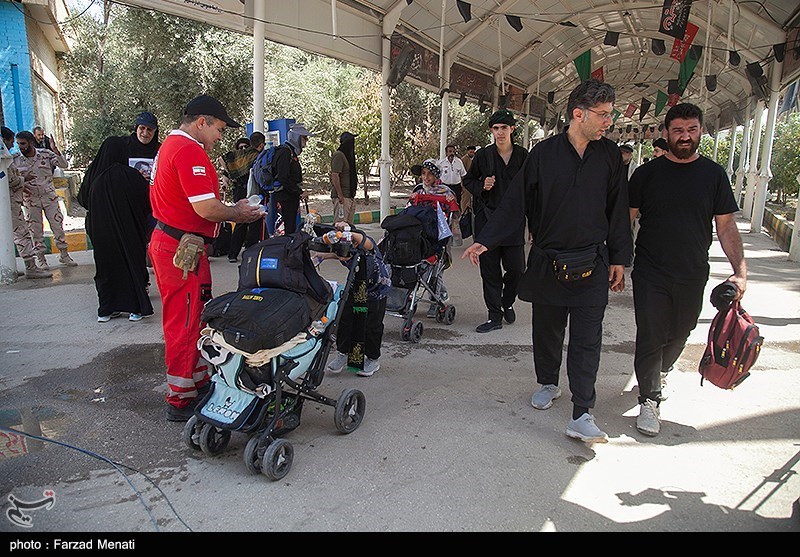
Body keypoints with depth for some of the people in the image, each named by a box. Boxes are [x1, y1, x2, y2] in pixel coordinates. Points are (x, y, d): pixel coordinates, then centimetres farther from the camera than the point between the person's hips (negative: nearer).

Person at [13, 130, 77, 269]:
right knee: (36, 229, 5)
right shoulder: (15, 160, -2)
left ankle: (64, 254, 15)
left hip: (49, 196, 0)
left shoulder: (46, 154, -4)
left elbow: (64, 165, -11)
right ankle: (41, 258, 14)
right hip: (31, 199, 0)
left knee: (58, 224, 3)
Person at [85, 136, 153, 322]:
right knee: (131, 263, 7)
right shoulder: (130, 175, -13)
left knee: (106, 265, 12)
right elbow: (148, 200, -7)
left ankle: (106, 309, 17)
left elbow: (84, 201, 8)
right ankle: (135, 308, 7)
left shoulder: (94, 176, -2)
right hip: (129, 231, -3)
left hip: (101, 233, 3)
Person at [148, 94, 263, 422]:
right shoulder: (189, 150, -17)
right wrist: (239, 214, -6)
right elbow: (206, 209, -24)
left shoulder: (171, 144, 18)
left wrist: (231, 209, 12)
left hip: (168, 242, 11)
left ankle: (200, 382, 32)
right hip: (182, 248, -11)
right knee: (184, 323, -2)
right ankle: (181, 401, 9)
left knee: (194, 318, 19)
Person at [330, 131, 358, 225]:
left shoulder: (348, 155, 18)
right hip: (342, 197, -9)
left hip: (349, 196, 9)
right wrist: (340, 196, -21)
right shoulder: (338, 155, -11)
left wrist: (352, 196, 18)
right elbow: (335, 176, -18)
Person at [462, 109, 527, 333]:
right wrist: (481, 186, -8)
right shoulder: (483, 155, 2)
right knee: (490, 270, 3)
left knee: (516, 268, -2)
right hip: (487, 219, 0)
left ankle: (507, 303, 29)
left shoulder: (522, 155, 3)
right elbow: (468, 180, 12)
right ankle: (495, 316, 15)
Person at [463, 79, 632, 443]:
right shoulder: (543, 153, -2)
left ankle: (581, 415, 3)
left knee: (587, 339, -2)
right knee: (546, 330, 14)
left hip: (591, 264, 0)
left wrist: (619, 259, 6)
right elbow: (515, 203, -2)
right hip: (547, 260, 0)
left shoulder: (609, 155, 3)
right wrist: (485, 240, -9)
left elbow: (618, 211, 8)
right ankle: (548, 384, 38)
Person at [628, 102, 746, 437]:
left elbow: (726, 226, 4)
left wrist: (740, 270, -6)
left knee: (679, 334, 16)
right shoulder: (647, 173, -1)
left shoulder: (714, 175, 3)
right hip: (650, 274, -2)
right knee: (650, 337, -2)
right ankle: (649, 399, 12)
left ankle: (661, 372, 45)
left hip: (692, 275, 2)